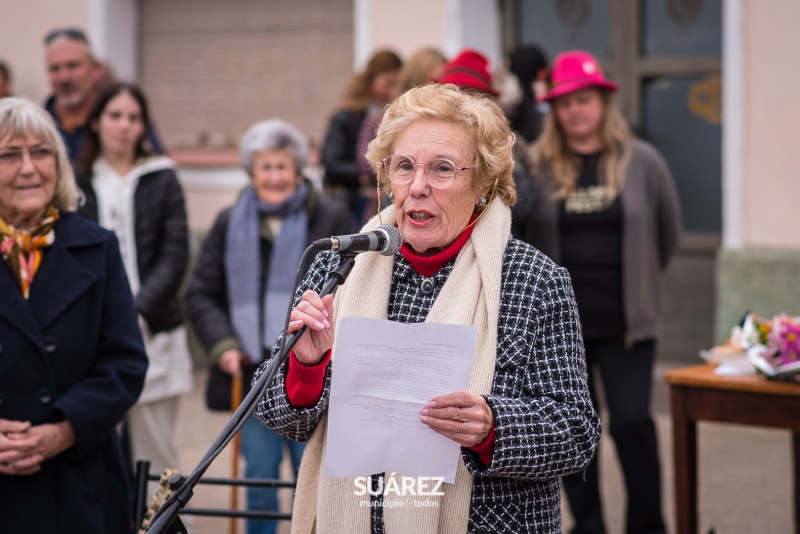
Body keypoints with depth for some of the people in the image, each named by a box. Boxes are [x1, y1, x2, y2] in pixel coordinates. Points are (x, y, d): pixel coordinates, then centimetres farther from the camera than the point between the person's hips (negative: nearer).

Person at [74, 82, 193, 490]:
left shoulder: (162, 179, 8)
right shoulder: (76, 181, 8)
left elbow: (175, 256, 2)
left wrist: (139, 311, -12)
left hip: (152, 334, 0)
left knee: (156, 455, 0)